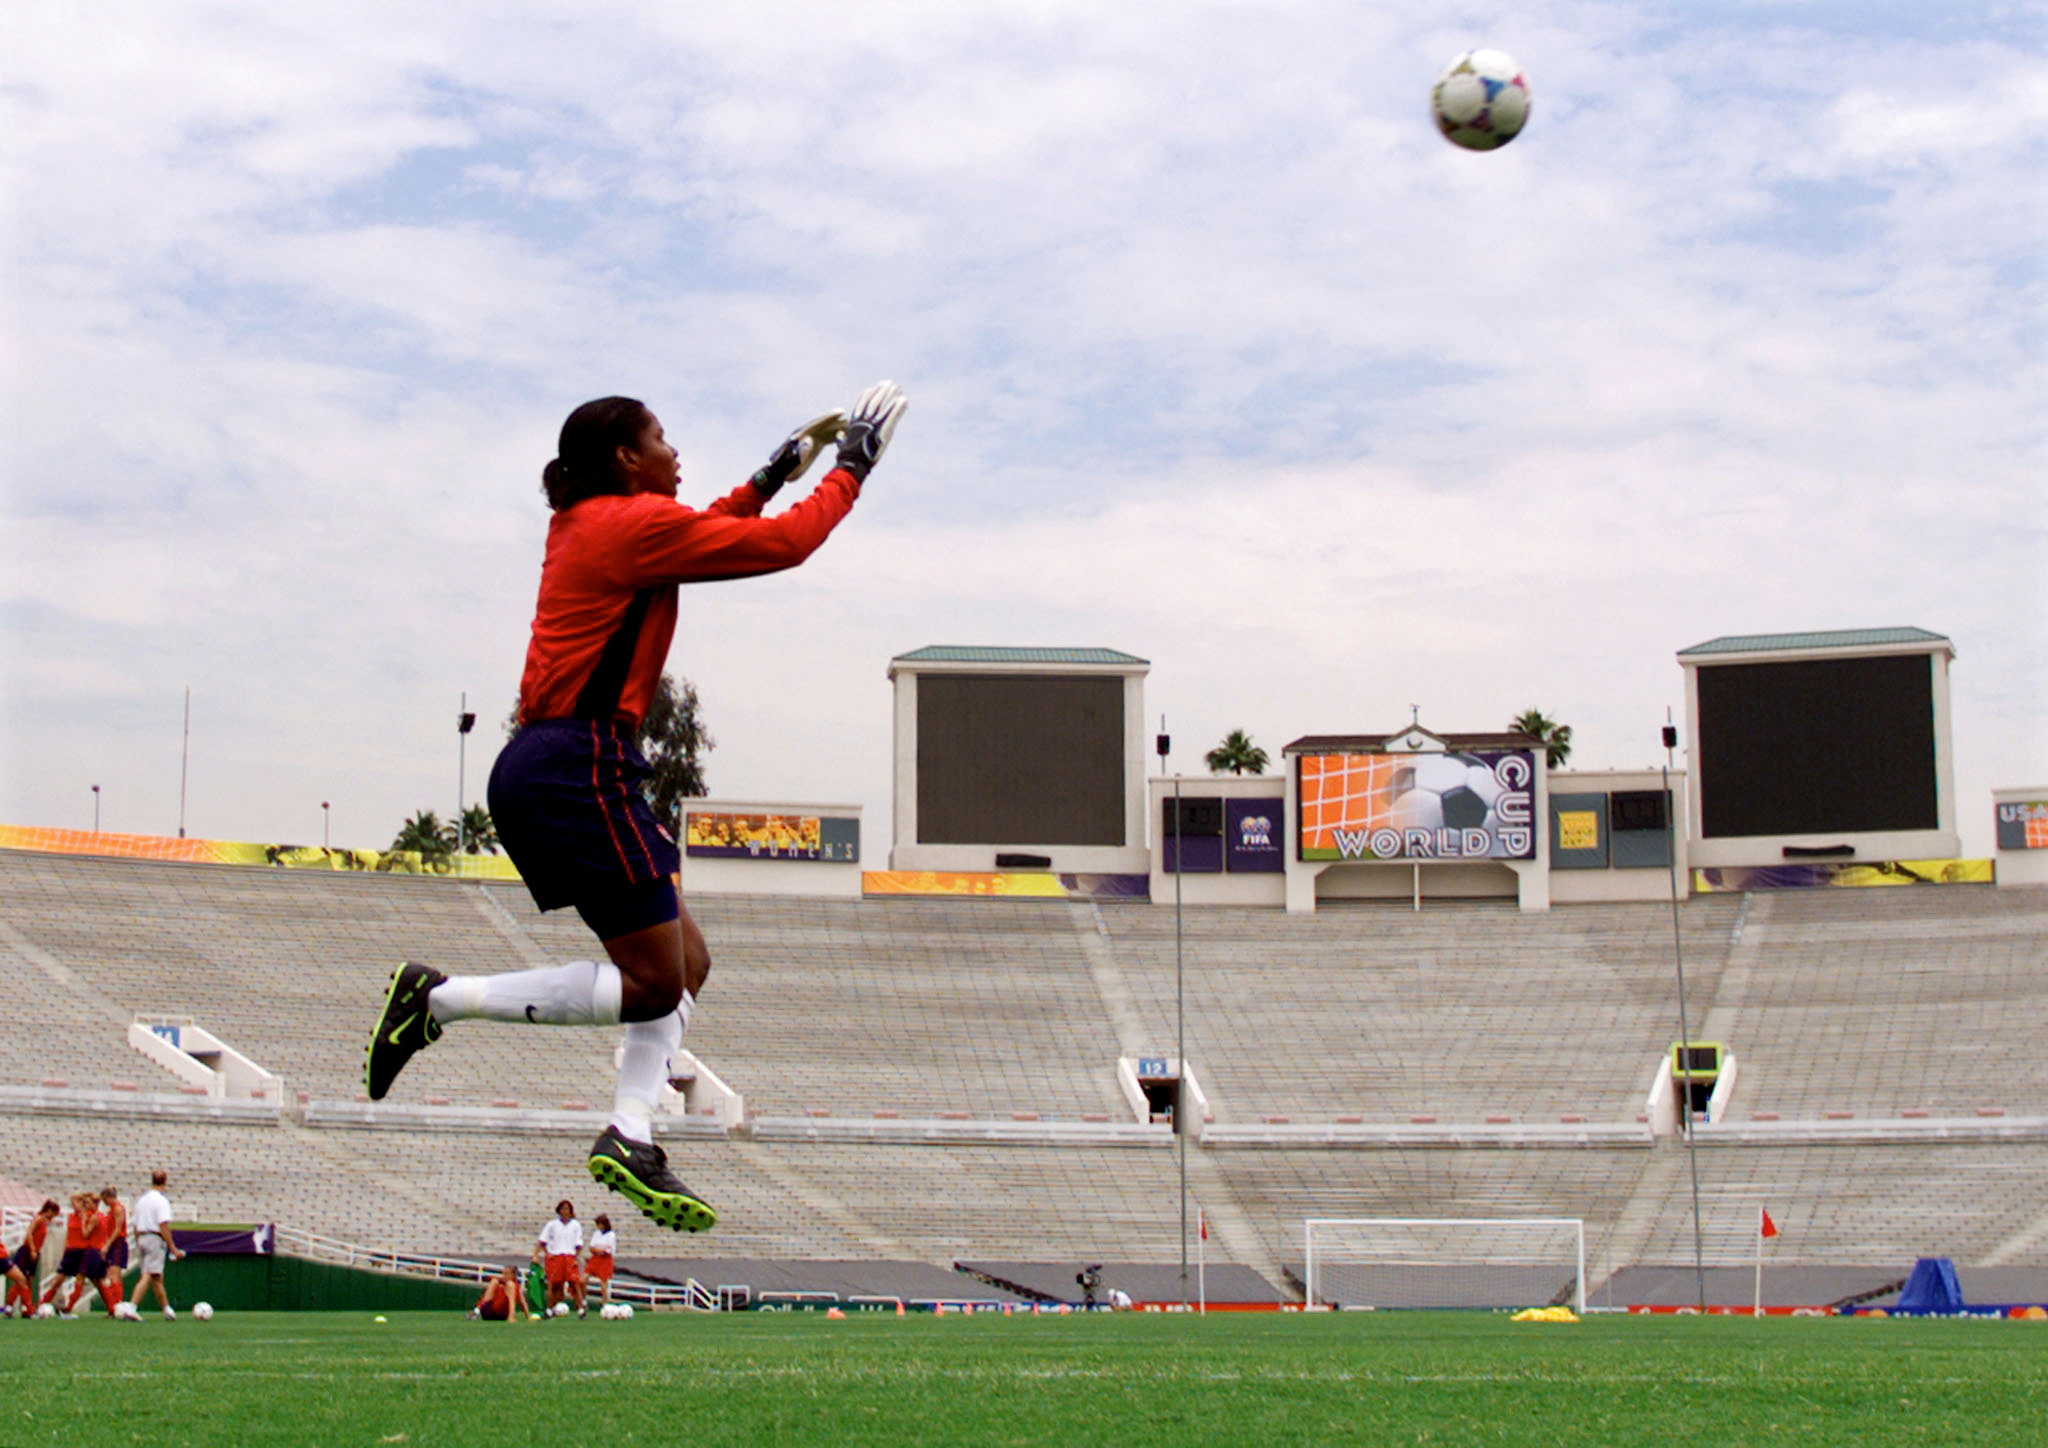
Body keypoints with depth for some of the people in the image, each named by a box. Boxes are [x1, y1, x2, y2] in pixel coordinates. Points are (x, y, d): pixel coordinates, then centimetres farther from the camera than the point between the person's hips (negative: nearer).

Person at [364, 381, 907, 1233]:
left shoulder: (587, 524, 18)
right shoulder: (635, 522, -9)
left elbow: (704, 533, 36)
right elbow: (784, 544, -6)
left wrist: (778, 472, 34)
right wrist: (851, 468, 7)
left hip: (546, 770, 10)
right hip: (577, 770, -10)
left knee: (685, 963, 11)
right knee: (654, 984, -6)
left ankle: (630, 1138, 6)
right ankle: (442, 997, -6)